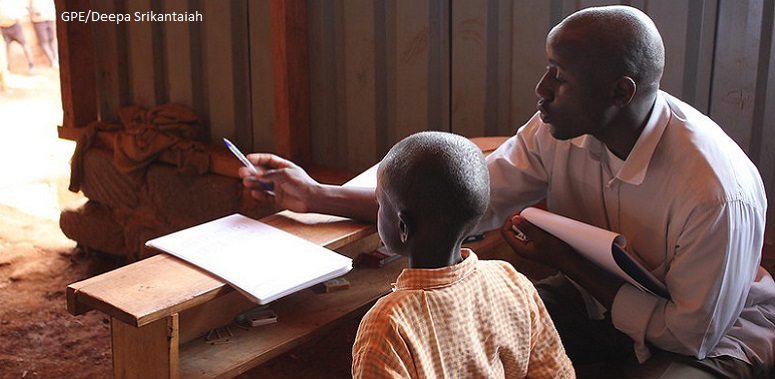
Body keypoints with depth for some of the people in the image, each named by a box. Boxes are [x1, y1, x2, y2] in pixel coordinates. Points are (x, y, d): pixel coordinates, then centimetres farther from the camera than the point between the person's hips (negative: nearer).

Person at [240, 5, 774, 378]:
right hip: (599, 296, 4)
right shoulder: (556, 132, -17)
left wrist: (565, 260, -26)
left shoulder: (717, 193, -33)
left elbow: (693, 334, -25)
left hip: (718, 328, -4)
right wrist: (315, 196, -13)